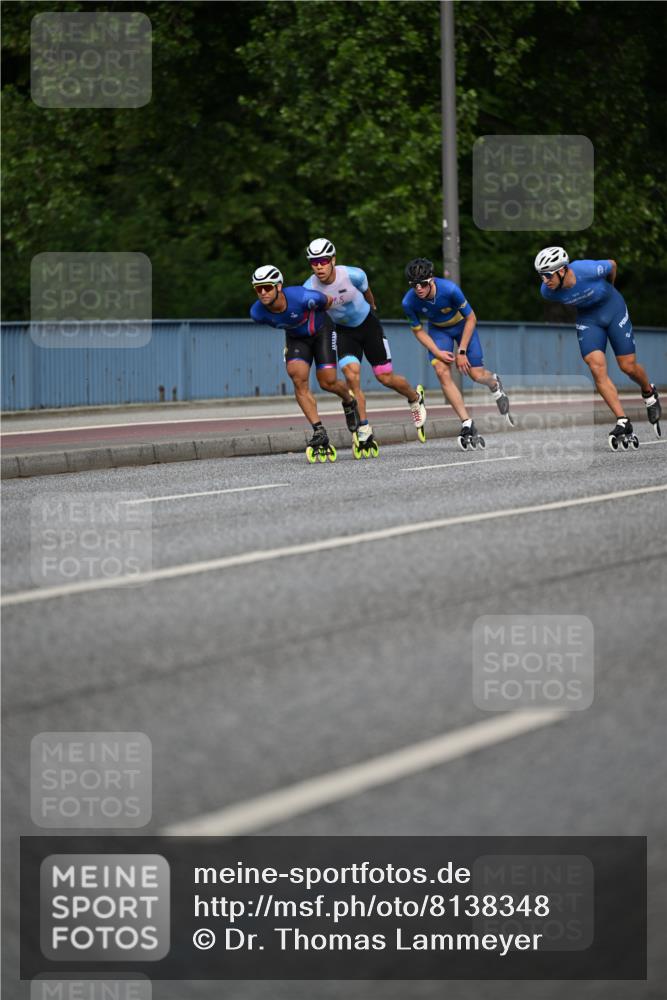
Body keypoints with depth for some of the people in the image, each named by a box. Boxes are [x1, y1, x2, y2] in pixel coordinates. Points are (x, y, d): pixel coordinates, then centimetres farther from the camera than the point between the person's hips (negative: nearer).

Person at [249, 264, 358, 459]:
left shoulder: (302, 297, -38)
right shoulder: (257, 312, -26)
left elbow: (328, 301, -15)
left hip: (321, 331, -3)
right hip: (296, 338, 3)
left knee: (327, 382, -7)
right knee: (299, 378, -19)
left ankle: (349, 401, 30)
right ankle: (319, 432, -14)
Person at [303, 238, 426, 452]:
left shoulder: (353, 275, -26)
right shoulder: (309, 288, -24)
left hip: (368, 324, -1)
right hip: (344, 331, 1)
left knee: (386, 378, 2)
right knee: (352, 376, -21)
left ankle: (415, 397, 35)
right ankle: (364, 429, -8)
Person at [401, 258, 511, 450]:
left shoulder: (449, 289, -35)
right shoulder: (409, 302, -26)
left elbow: (471, 319, -20)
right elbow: (418, 330, -7)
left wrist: (462, 351, -20)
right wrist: (437, 352, -20)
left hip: (462, 325, -2)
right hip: (438, 330, 2)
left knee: (476, 374, -5)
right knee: (441, 371, -19)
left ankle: (494, 383, 36)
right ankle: (467, 425, -15)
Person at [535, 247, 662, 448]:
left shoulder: (588, 270, -34)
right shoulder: (547, 291, -23)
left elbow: (612, 265, -11)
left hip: (613, 308, -2)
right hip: (587, 317, 2)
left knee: (628, 366, 1)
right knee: (597, 368, -15)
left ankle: (649, 393, 35)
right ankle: (623, 423, -10)